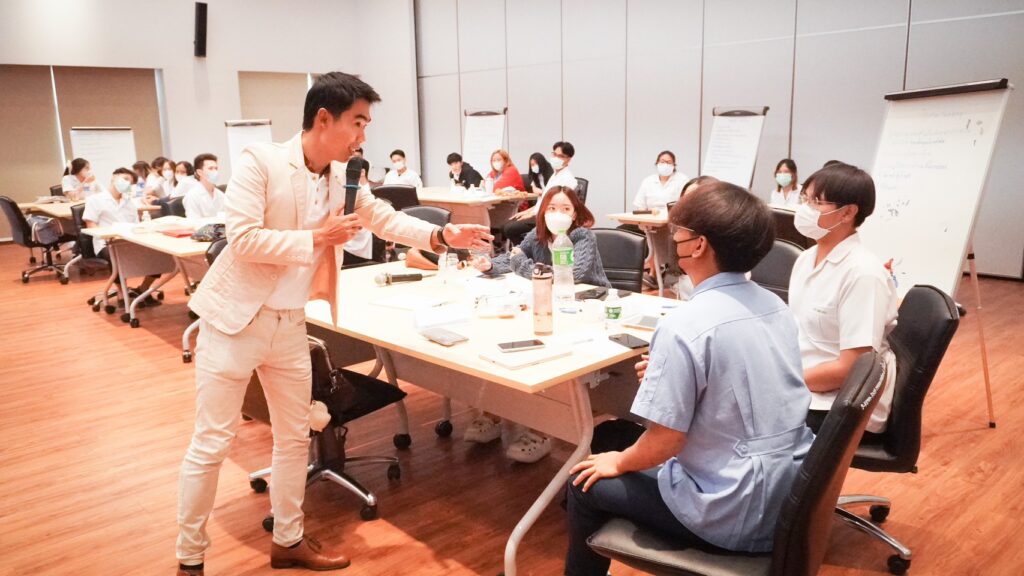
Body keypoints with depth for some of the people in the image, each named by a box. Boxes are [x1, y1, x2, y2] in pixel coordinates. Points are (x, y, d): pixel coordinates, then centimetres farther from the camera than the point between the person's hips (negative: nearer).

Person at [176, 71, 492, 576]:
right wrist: (316, 239, -20)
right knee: (211, 444, 2)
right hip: (235, 317, -6)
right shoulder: (259, 161, -15)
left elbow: (386, 219, 9)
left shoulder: (343, 177, 3)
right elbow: (242, 239, -22)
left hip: (289, 323, 7)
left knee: (295, 436, 14)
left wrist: (442, 236, -5)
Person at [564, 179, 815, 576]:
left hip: (735, 513, -8)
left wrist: (618, 462, 0)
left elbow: (663, 443, -19)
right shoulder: (775, 306, 2)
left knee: (587, 483, 11)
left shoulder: (685, 325, -23)